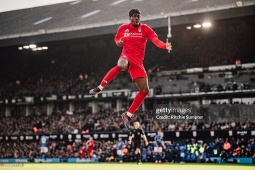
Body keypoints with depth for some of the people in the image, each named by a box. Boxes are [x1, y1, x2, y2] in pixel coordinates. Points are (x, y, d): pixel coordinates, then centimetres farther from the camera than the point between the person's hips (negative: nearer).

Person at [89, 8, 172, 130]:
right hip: (127, 56, -3)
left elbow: (156, 40, -8)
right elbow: (117, 38, 26)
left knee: (144, 90, -5)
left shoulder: (145, 28, 6)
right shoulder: (123, 28, 8)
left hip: (138, 61, 3)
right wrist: (118, 42, 1)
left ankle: (128, 115, 5)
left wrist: (165, 46, -28)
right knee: (121, 65, -43)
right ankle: (100, 88, -33)